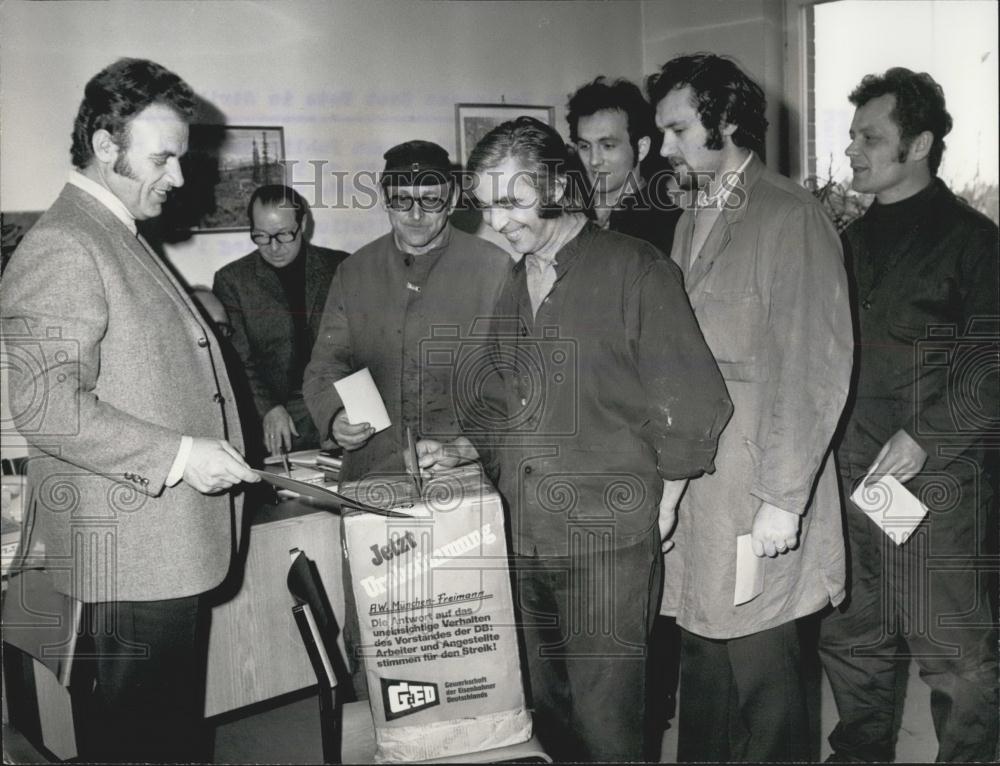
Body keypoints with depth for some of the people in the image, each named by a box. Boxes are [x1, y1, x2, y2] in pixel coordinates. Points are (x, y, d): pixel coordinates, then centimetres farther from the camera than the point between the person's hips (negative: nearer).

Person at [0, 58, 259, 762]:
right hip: (130, 565, -10)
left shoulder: (124, 242, 18)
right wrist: (177, 455, -23)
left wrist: (221, 448, 19)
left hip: (179, 551, 10)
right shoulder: (60, 249, -15)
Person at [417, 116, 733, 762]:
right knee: (550, 713, 14)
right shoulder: (515, 290, 15)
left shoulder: (635, 270, -6)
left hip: (608, 544, -6)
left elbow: (692, 405, -7)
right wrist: (459, 452, 4)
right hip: (527, 540, 6)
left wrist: (658, 513, -4)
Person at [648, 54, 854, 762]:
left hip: (756, 496, -7)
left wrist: (783, 498, -16)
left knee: (760, 667, 3)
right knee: (704, 657, 15)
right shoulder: (693, 222, 16)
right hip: (692, 483, 7)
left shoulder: (791, 216, -8)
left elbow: (817, 365, -14)